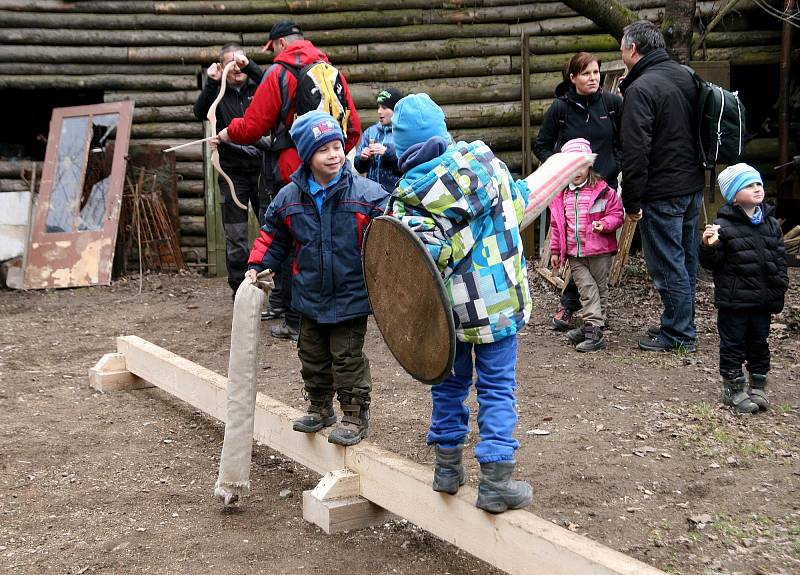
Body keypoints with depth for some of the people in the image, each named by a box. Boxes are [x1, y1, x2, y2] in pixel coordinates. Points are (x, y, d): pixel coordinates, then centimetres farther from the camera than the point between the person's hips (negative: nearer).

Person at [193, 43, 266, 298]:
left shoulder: (258, 88, 7)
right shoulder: (218, 94, 7)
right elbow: (200, 113, -10)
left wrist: (250, 66, -24)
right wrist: (211, 83, -21)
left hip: (262, 168, 0)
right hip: (232, 172, 0)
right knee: (235, 235, 3)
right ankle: (239, 290, 10)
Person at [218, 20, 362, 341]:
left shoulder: (278, 73, -5)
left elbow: (251, 127, -5)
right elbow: (354, 127, 11)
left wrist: (226, 135, 14)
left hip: (292, 173, -5)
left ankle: (295, 322, 6)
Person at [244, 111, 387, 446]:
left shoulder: (366, 194, -13)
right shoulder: (289, 197, -2)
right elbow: (273, 236, 10)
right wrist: (258, 265, 1)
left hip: (351, 297, -4)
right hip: (310, 297, 5)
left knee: (347, 358, 3)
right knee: (313, 357, 18)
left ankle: (355, 416, 19)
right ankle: (320, 409, 38)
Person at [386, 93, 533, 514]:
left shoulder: (403, 199, -6)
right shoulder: (477, 160, -9)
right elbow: (516, 199, 5)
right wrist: (521, 190, 26)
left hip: (445, 306, 2)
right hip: (494, 297, -2)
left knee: (449, 382, 20)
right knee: (497, 387, 6)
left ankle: (448, 467, 29)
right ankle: (495, 482, 5)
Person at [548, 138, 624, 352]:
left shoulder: (603, 190, -5)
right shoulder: (560, 195, 7)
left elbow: (617, 214, -3)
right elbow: (556, 225, 13)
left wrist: (604, 224, -22)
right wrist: (555, 250, 14)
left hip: (599, 251, -2)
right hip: (574, 254, 3)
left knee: (600, 289, 7)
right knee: (587, 289, -3)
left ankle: (591, 328, 12)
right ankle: (593, 330, -2)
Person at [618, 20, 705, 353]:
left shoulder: (640, 89, -17)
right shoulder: (686, 76, 9)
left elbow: (635, 152, -22)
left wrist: (631, 202, -15)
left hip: (662, 193, -9)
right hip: (693, 185, 9)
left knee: (667, 264, 1)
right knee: (685, 260, 17)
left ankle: (679, 334, 9)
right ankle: (681, 324, 30)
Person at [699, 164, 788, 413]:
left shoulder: (771, 224, 6)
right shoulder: (723, 225, -12)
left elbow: (780, 258, 13)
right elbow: (711, 262, -11)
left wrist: (780, 287, 7)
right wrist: (709, 247, -30)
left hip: (763, 299, 5)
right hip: (733, 300, -5)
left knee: (759, 342, 16)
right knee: (733, 344, 5)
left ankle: (758, 385, 29)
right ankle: (733, 388, 16)